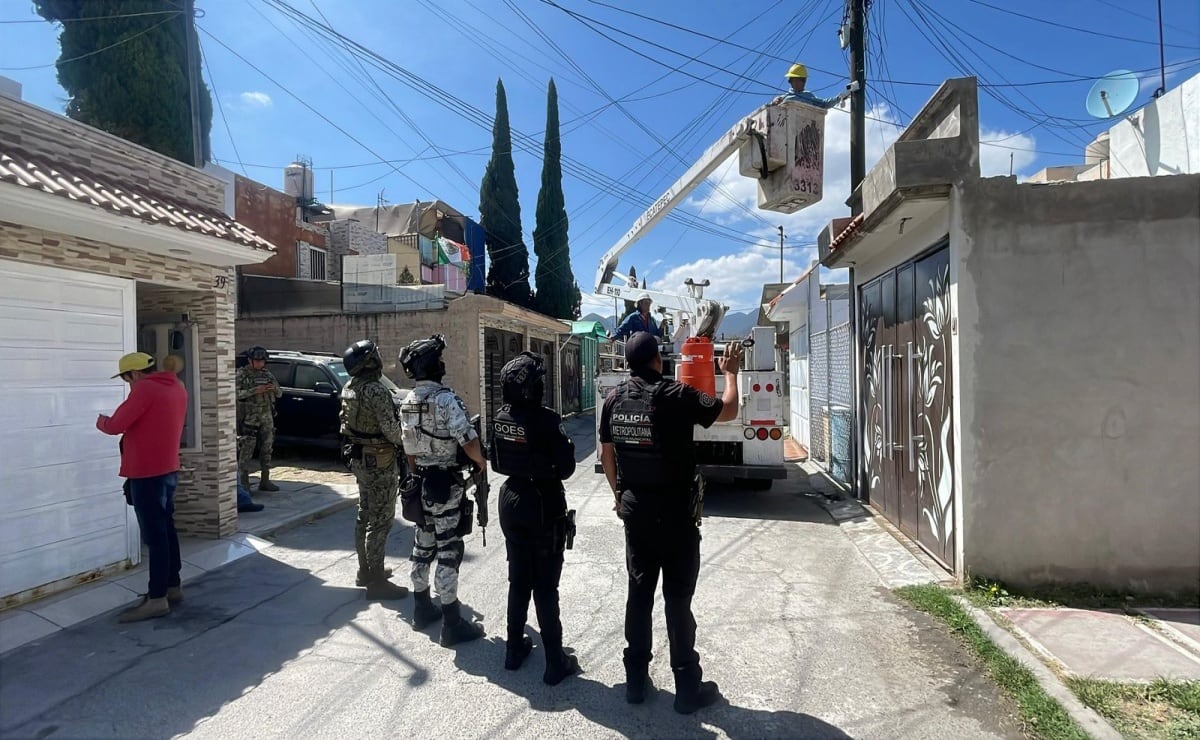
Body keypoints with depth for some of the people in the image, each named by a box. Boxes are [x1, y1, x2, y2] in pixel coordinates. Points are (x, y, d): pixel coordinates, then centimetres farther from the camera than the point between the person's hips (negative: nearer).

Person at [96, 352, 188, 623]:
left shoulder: (145, 389, -16)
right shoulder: (176, 387, 11)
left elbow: (115, 425, -13)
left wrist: (100, 420, 7)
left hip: (147, 473, -9)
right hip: (167, 469, 9)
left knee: (154, 535, -5)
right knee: (166, 530, 15)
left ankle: (157, 599, 0)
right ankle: (173, 586, 24)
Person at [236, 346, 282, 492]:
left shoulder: (267, 373, 11)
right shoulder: (242, 374, -2)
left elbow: (279, 393, 13)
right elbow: (237, 393, -14)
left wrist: (274, 388, -9)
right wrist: (255, 391, -24)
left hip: (267, 417, 5)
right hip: (249, 417, -5)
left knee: (266, 449, 7)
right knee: (246, 449, -5)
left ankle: (265, 480, 15)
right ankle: (244, 482, 1)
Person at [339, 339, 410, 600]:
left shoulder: (349, 389, 7)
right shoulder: (376, 390, -22)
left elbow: (345, 423, 12)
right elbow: (390, 429, -22)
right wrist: (401, 441, -2)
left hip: (358, 458, 9)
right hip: (379, 461, -9)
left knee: (365, 516, 19)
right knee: (380, 520, -3)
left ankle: (365, 571, 30)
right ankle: (376, 581, 2)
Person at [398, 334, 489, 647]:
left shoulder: (407, 403, 7)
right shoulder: (446, 399, -19)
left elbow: (409, 449, 14)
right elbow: (469, 442, -24)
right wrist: (481, 463, -6)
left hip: (420, 483, 8)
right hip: (446, 484, -8)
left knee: (423, 547, 18)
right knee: (448, 551, -2)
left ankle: (423, 609, 31)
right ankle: (452, 623, 6)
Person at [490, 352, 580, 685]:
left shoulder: (500, 418, -1)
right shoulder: (546, 420, -21)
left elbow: (495, 461, 7)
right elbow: (566, 467, -18)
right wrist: (549, 473, 1)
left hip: (511, 501, 6)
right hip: (543, 506, -6)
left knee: (519, 580, 19)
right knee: (546, 587, 3)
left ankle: (515, 648, 30)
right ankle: (555, 662, 13)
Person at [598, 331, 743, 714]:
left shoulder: (614, 400, 1)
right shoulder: (674, 395, -15)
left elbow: (606, 455, 9)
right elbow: (728, 410, -6)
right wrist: (730, 372, 10)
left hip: (635, 510, 5)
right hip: (675, 513, -5)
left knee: (639, 593, 14)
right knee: (677, 599, 3)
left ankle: (635, 679, 24)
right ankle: (688, 687, 15)